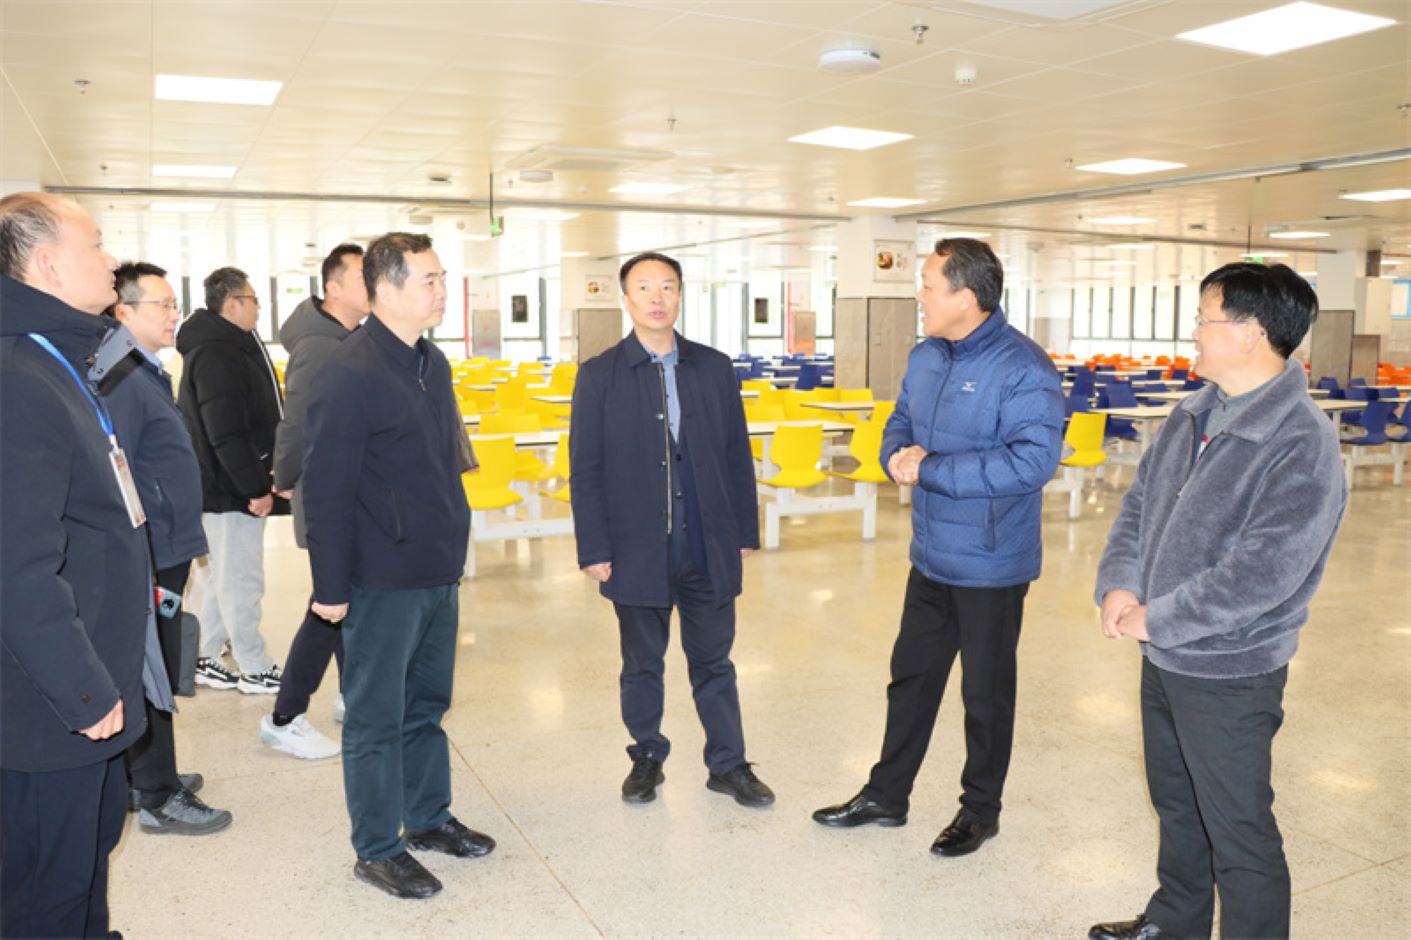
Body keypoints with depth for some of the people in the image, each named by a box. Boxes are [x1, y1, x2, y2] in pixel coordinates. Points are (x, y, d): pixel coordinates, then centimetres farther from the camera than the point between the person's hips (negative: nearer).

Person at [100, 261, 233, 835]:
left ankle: (148, 774, 32)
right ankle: (159, 798, 12)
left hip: (167, 551, 9)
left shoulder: (149, 374, 13)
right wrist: (142, 569, -22)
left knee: (157, 674, 18)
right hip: (148, 559, -9)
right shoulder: (122, 380, -18)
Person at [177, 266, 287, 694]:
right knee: (241, 582, -1)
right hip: (229, 490, -10)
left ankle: (204, 660, 27)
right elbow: (226, 435, -25)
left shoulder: (222, 347, 15)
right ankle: (256, 671, 9)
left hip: (224, 487, 10)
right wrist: (257, 488, -22)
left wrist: (258, 481, 18)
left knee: (219, 577, 17)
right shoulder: (216, 355, -18)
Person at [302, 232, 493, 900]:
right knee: (377, 719, 6)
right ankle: (376, 850, 21)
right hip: (383, 581, -8)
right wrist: (330, 586, -16)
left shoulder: (431, 363, 10)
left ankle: (428, 818, 36)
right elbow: (325, 489, -17)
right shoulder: (350, 374, -17)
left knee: (427, 704, 20)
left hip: (439, 571, 8)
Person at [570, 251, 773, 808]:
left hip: (709, 548, 2)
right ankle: (647, 758, 33)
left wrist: (745, 532, 4)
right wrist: (594, 550, -7)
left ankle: (728, 765, 27)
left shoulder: (714, 369, 4)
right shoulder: (599, 376, -3)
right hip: (637, 549, -1)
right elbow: (584, 469, -3)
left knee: (713, 661, 13)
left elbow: (737, 455, 7)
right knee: (642, 665, 13)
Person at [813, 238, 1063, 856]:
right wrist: (898, 454, -8)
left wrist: (931, 471, -25)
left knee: (986, 694, 11)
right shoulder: (926, 356, 5)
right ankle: (886, 796, 33)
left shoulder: (1022, 369, -20)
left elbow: (1033, 461, -29)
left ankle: (980, 810, 32)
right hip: (930, 556, 7)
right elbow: (900, 423, 17)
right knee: (911, 677, 18)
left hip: (991, 566, -7)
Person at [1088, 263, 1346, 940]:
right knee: (1176, 807, 26)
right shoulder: (1194, 414, 3)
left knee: (1239, 836, 7)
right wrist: (1120, 585, -5)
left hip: (1230, 673, -8)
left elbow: (1261, 572, -27)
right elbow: (1140, 502, 10)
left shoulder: (1302, 445, -22)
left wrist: (1156, 619, -20)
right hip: (1164, 657, 8)